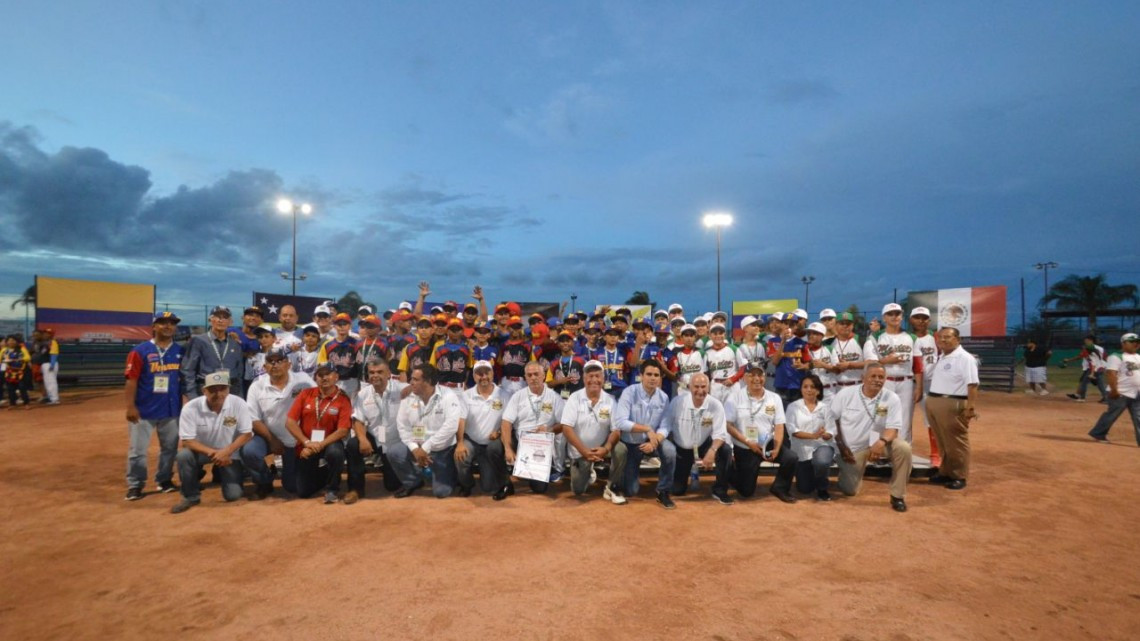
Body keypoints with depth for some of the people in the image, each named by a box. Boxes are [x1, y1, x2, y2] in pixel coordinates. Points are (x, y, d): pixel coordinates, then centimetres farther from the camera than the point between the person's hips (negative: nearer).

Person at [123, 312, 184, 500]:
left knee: (170, 447, 12)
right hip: (143, 410, -3)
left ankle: (164, 480, 27)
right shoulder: (140, 351, -6)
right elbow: (131, 380, -9)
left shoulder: (180, 351, 4)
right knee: (137, 449, 2)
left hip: (171, 410, 3)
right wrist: (130, 406, -14)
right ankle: (135, 485, 15)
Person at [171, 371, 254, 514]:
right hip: (201, 450, 0)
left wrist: (225, 452, -29)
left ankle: (221, 473, 26)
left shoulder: (238, 404, -20)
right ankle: (191, 496, -8)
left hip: (228, 453, 0)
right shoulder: (190, 408, -21)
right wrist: (212, 453, -32)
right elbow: (187, 441, -19)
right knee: (183, 456, -34)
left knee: (233, 495, -11)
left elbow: (246, 434, -15)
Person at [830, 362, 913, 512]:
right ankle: (849, 472, 36)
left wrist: (882, 442, -35)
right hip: (851, 448, -1)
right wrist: (841, 445, -11)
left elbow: (893, 428, -14)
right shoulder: (845, 393, -10)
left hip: (876, 442, 1)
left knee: (903, 448, -29)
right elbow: (832, 419, -4)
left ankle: (897, 496, -12)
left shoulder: (892, 398, -10)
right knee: (849, 490, -2)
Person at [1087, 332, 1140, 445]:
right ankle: (1098, 434, 12)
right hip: (1121, 394, -8)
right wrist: (1114, 390, -23)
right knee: (1112, 415, -1)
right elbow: (1111, 374, -18)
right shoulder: (1116, 357, -10)